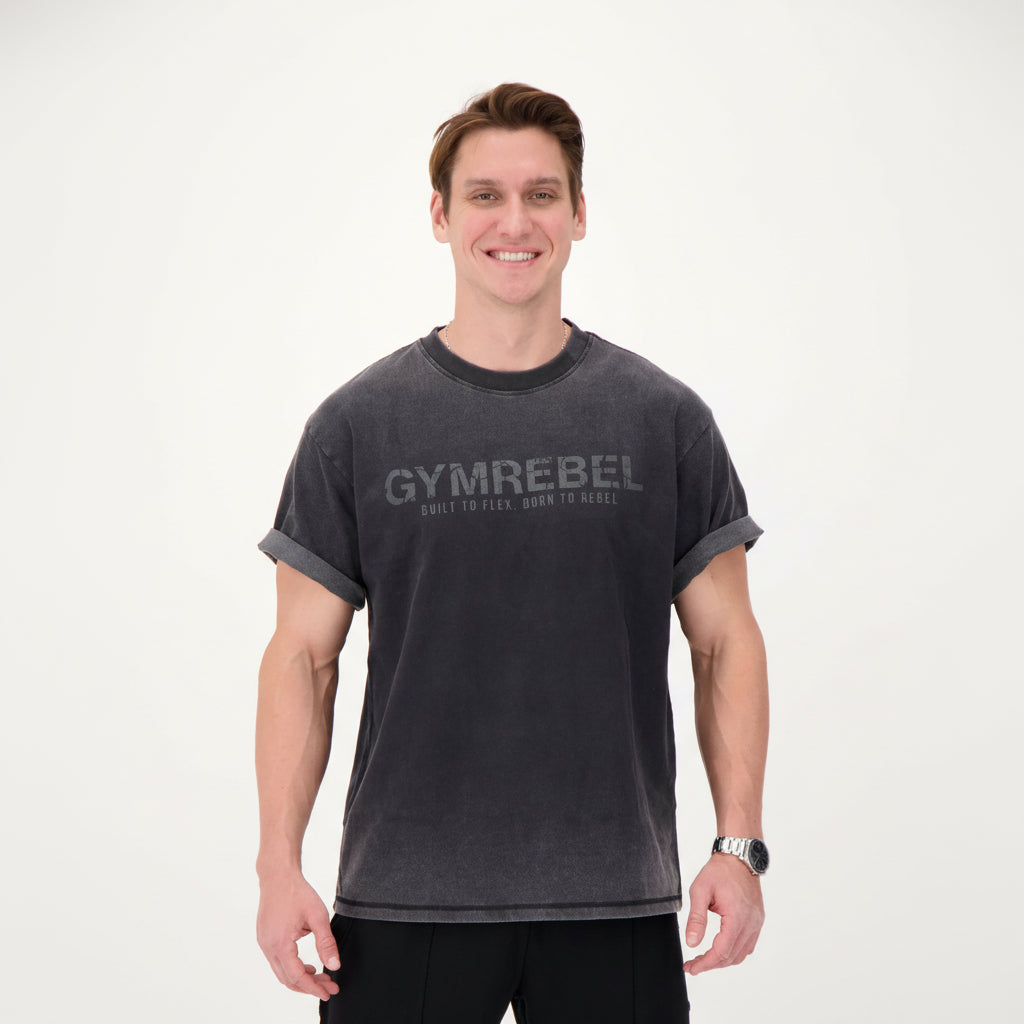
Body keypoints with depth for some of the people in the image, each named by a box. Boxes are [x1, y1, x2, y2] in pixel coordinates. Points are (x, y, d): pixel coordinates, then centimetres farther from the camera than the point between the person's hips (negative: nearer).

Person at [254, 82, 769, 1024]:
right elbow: (303, 656, 3)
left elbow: (726, 643, 6)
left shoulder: (666, 418, 4)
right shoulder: (357, 425, 2)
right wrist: (279, 865, -5)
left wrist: (739, 847, -3)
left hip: (614, 907, 1)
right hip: (402, 903, 0)